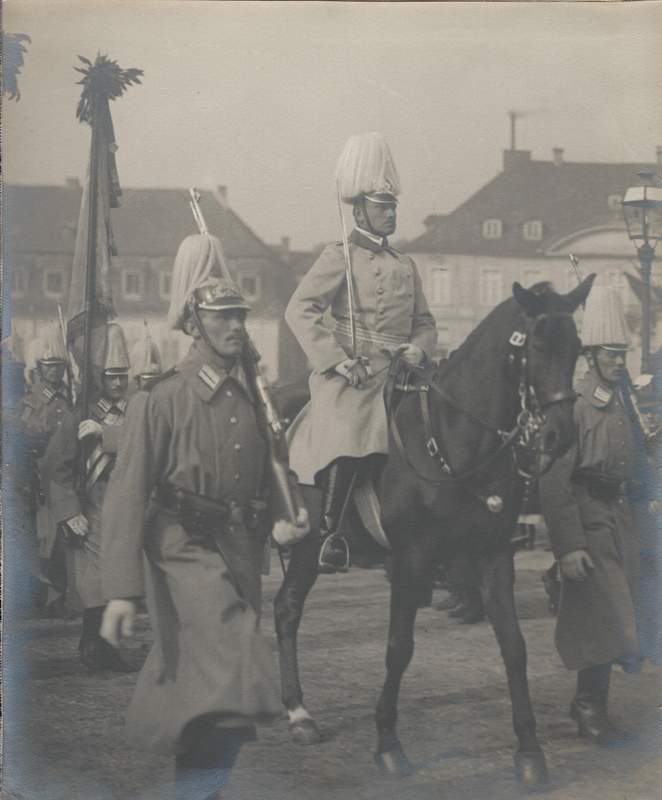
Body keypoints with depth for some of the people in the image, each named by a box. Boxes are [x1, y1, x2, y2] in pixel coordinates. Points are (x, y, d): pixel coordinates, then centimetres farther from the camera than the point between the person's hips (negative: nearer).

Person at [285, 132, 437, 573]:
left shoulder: (406, 266, 21)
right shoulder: (339, 258, 1)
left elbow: (425, 321, 25)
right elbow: (300, 311, -8)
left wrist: (419, 348, 1)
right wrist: (337, 360, -16)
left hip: (397, 378, 6)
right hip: (351, 380, -6)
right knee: (345, 448, -21)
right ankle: (329, 535, -12)